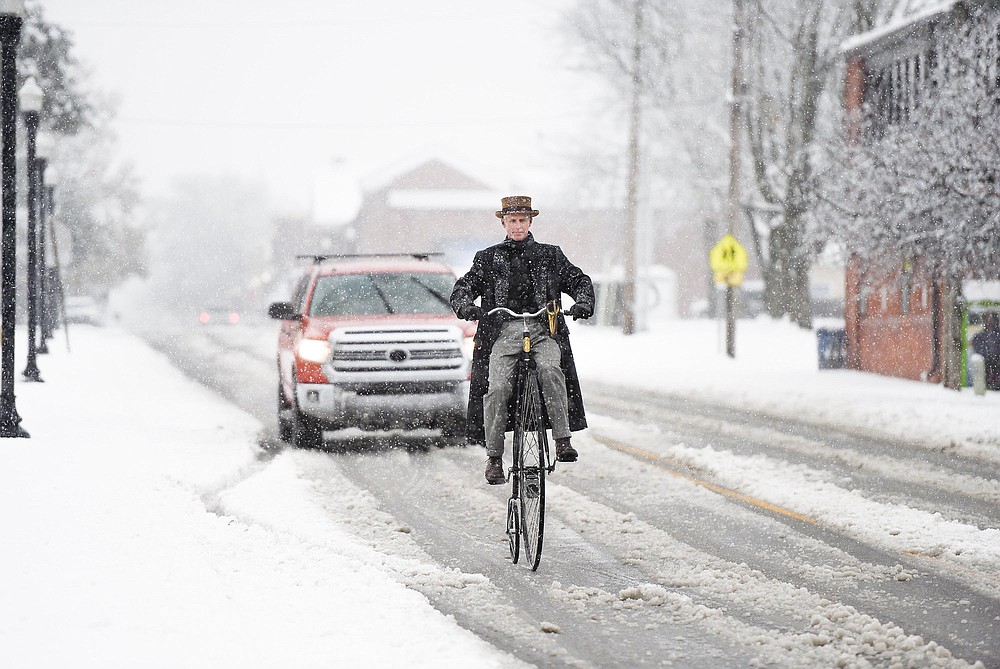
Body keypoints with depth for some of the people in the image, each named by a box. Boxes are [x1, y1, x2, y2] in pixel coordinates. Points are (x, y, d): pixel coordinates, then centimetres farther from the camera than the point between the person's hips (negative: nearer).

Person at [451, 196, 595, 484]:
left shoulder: (549, 255, 18)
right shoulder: (488, 258, 18)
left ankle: (563, 440, -29)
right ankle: (494, 457, -12)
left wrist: (583, 301, -8)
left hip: (543, 330, 0)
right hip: (503, 332, 0)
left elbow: (578, 280, 15)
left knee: (550, 369, -33)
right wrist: (465, 305, -12)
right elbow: (464, 286, 12)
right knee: (497, 388, -22)